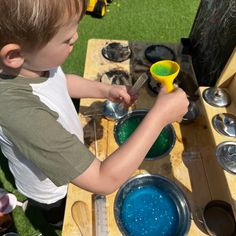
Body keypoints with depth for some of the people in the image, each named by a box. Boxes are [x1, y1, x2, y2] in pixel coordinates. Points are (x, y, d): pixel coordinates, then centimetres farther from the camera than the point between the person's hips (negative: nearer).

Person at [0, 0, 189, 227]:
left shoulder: (30, 60, -23)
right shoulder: (21, 112, -47)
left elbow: (60, 81, 1)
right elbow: (104, 181, -42)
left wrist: (106, 90, -13)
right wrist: (160, 115, -38)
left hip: (67, 156, 6)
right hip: (52, 192, -6)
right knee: (64, 218, 31)